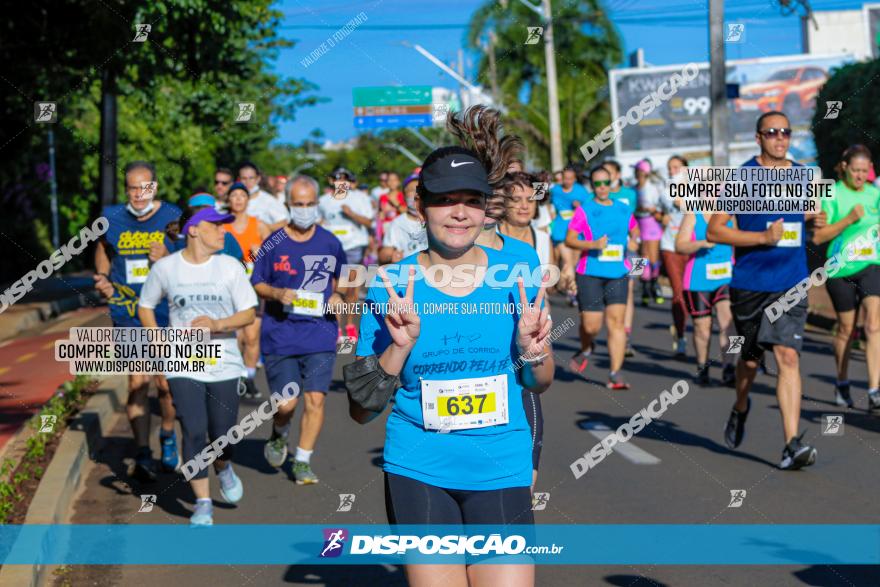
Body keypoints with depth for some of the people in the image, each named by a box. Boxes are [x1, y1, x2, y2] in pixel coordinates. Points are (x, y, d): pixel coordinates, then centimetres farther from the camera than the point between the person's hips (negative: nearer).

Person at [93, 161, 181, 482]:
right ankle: (143, 455, -7)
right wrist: (102, 278, 7)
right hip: (128, 313, 1)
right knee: (138, 381, -9)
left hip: (167, 314, -1)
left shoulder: (173, 217, -3)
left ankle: (168, 437, 32)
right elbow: (103, 248, 23)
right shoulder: (112, 218, 3)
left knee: (166, 383, 5)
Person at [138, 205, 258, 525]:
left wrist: (218, 324, -20)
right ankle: (203, 503, 3)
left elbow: (249, 313, -2)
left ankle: (223, 469, 39)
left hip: (224, 364, 1)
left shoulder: (230, 266, 0)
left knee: (223, 434, 3)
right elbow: (145, 306, 13)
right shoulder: (165, 267, -1)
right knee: (194, 432, -9)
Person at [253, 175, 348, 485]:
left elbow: (341, 279, 19)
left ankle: (303, 461, 8)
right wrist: (277, 293, -15)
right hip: (280, 335, -1)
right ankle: (279, 436, 32)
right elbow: (257, 284, 6)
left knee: (315, 399, -6)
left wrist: (338, 296, -3)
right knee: (286, 402, -2)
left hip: (320, 334, 1)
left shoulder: (330, 242, 5)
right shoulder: (274, 243, -1)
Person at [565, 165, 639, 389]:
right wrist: (592, 245, -19)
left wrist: (633, 241, 3)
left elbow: (634, 231, 26)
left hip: (618, 272, 3)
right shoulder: (584, 210, 0)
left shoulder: (624, 210, 11)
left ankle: (615, 374, -4)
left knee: (616, 321, -7)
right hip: (590, 273, -3)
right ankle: (586, 350, 33)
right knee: (591, 326, -3)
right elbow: (569, 239, -4)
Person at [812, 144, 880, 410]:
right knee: (846, 328, 11)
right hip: (841, 270, -2)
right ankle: (842, 383, 32)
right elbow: (818, 237, -10)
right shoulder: (832, 195, -5)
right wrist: (848, 220, -18)